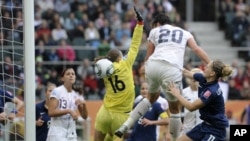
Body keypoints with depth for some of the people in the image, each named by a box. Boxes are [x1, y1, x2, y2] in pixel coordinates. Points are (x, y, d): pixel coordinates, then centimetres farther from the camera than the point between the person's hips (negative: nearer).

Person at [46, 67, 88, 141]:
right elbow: (51, 112, -15)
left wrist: (84, 104, -10)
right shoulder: (56, 91, -6)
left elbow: (84, 116, 9)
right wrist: (68, 111, -22)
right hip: (57, 134, -6)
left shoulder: (78, 94, 10)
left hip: (71, 134, 6)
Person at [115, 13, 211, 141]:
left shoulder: (155, 31, 25)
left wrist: (144, 67, 49)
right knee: (175, 109, 14)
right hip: (171, 69, -2)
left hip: (153, 65, 2)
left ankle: (125, 126, 22)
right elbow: (197, 49, 10)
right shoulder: (184, 33, 26)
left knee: (152, 97, 30)